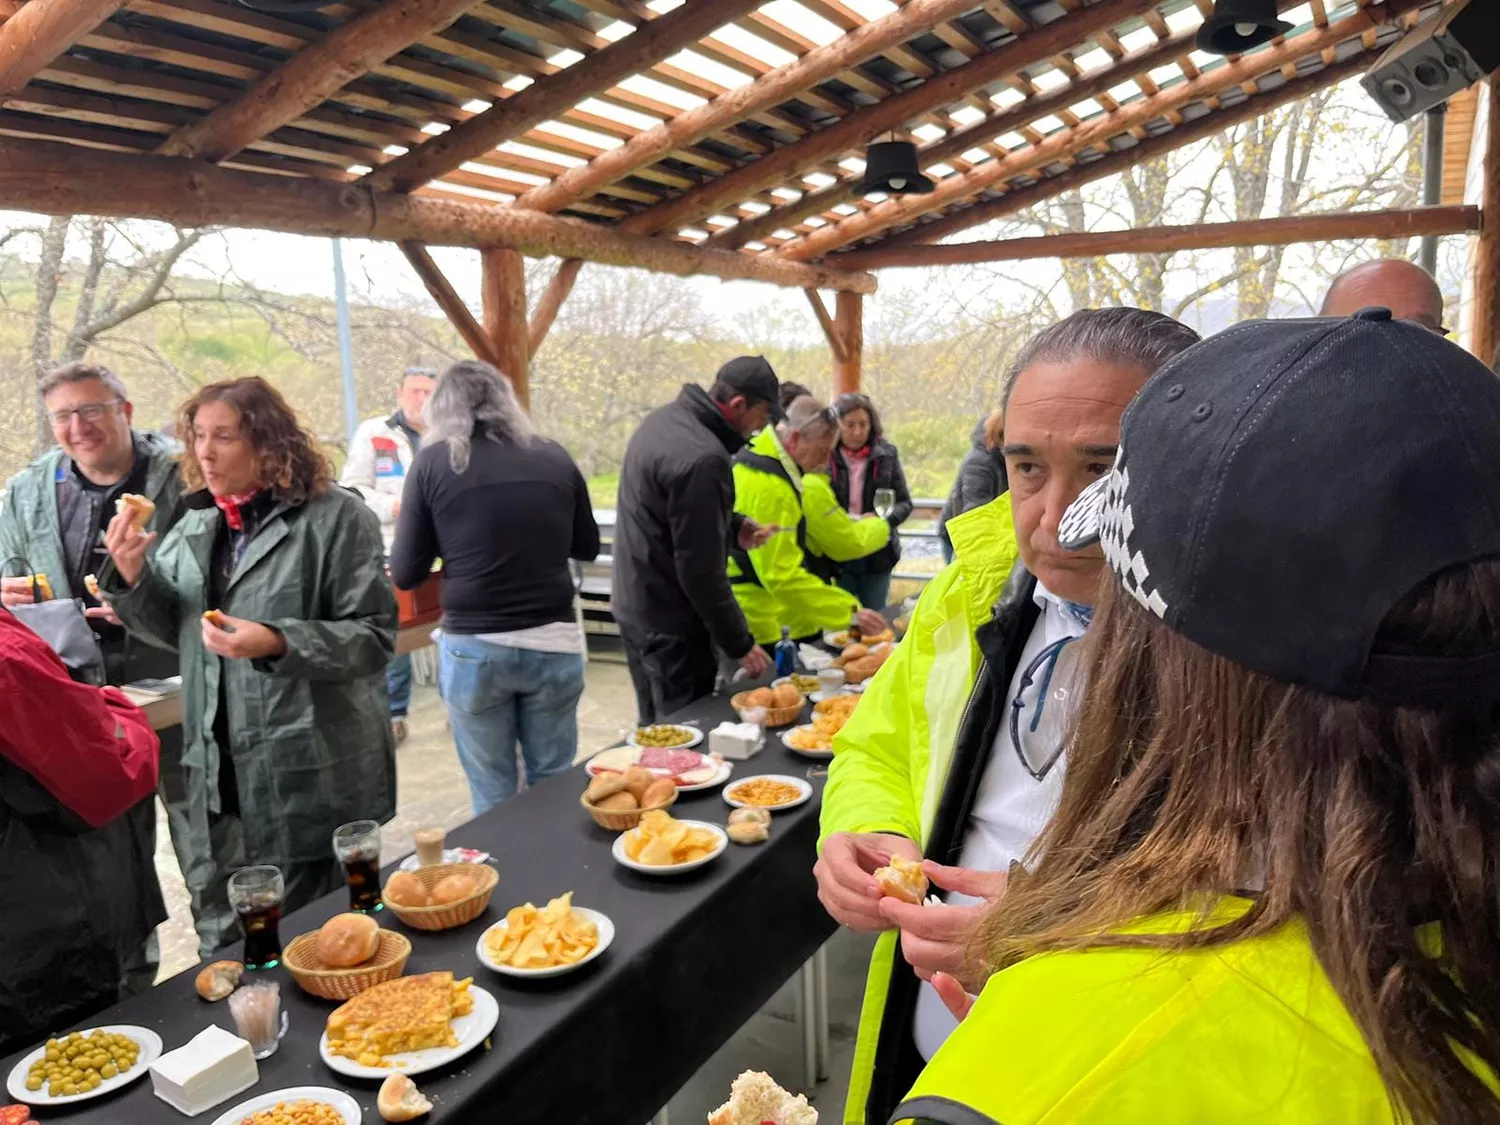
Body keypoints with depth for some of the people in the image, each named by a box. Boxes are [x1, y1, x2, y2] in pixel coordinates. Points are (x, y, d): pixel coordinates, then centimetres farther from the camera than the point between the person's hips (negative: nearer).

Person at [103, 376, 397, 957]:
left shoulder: (336, 517, -10)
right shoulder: (197, 524, 11)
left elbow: (374, 636, -13)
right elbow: (178, 630, 15)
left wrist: (278, 645, -25)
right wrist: (133, 576, -2)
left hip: (313, 776, -6)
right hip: (217, 774, 6)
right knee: (222, 944, 18)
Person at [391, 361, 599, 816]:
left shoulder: (433, 462, -3)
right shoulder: (554, 456, 4)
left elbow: (405, 574, -1)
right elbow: (587, 546, 16)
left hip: (473, 648, -2)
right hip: (553, 643, 2)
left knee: (493, 795, 12)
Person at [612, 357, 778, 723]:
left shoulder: (665, 417, 4)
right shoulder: (703, 459, -26)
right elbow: (701, 571, -24)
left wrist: (734, 525, 8)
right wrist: (739, 643, -14)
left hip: (634, 604, 10)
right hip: (669, 623, -10)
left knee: (656, 726, 21)